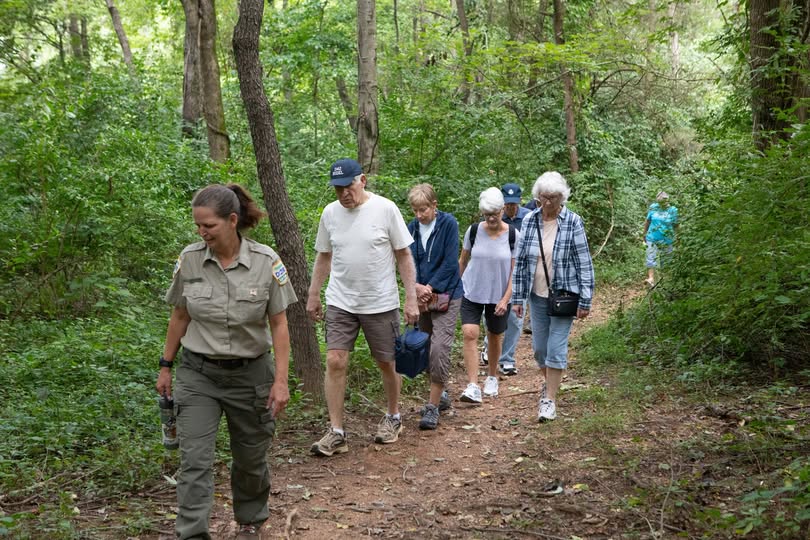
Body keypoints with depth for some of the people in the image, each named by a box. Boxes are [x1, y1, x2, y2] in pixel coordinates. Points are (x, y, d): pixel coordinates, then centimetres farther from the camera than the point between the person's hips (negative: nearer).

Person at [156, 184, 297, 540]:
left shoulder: (266, 262, -13)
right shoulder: (189, 259, -8)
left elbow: (278, 325, -7)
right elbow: (179, 316, 5)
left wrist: (281, 380, -10)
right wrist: (166, 367, 9)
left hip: (249, 374, 0)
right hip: (198, 374, 1)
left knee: (250, 459, 15)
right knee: (194, 461, -7)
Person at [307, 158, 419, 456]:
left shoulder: (385, 209, -9)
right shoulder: (330, 212, 1)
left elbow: (404, 255, -5)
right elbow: (323, 257, 13)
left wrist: (411, 299, -8)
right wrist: (313, 295, 14)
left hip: (381, 303, -2)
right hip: (340, 302, 2)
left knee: (387, 363, 11)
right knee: (335, 362, -7)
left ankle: (393, 417, 34)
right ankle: (336, 432, 1)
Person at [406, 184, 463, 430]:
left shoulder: (448, 223, -9)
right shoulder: (412, 228, 3)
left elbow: (450, 262, -13)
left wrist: (430, 287, -15)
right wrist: (417, 288, -18)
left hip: (446, 295, -5)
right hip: (422, 297, 5)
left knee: (439, 348, -12)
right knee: (425, 348, 11)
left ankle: (433, 406, -6)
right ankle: (441, 394, 29)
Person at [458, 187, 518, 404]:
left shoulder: (513, 235, -9)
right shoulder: (473, 231, -5)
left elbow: (515, 270, -5)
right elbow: (462, 261, 8)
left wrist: (506, 299, -11)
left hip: (499, 296, 0)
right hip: (472, 292, 1)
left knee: (495, 337, 13)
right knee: (469, 334, -14)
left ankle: (492, 378, 36)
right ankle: (473, 386, -14)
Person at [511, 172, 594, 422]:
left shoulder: (573, 222, -10)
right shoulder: (529, 221, -1)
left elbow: (584, 264, -8)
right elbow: (520, 261, 4)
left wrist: (585, 301, -9)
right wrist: (517, 297, 4)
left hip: (564, 295, -4)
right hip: (537, 295, 4)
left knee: (556, 347, -3)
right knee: (539, 347, 13)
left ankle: (550, 399, 9)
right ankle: (548, 381, 40)